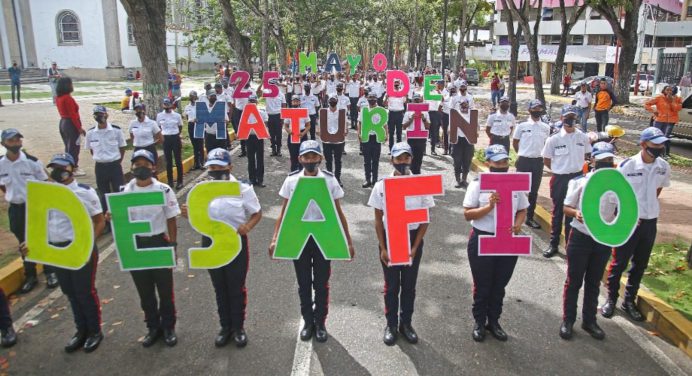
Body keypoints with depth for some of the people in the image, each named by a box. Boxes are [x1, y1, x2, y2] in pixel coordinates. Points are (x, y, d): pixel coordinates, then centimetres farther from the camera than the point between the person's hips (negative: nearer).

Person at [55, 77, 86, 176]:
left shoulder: (58, 98, 9)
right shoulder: (68, 98, -19)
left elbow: (63, 111, 12)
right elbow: (73, 114, -20)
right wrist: (80, 128, -16)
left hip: (62, 122, 9)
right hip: (71, 124, -9)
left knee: (68, 146, 18)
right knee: (74, 147, 0)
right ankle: (74, 169, 6)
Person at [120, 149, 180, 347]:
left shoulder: (164, 190, -8)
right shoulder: (124, 192, -2)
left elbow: (171, 220, -3)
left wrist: (172, 246, -5)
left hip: (159, 243, -2)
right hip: (135, 245, 2)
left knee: (165, 289, 9)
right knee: (145, 291, 14)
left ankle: (168, 327, 27)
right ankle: (153, 327, 32)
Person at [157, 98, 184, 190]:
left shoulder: (177, 115, -4)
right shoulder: (159, 115, 1)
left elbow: (180, 127, 10)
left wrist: (175, 134, 6)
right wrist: (160, 136, 5)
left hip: (175, 138, -2)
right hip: (165, 139, 2)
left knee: (178, 160, 3)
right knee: (168, 161, 8)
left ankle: (180, 181, 11)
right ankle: (170, 181, 17)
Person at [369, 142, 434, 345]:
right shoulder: (381, 186, -9)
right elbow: (378, 219, -3)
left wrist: (415, 247, -8)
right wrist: (383, 248, -6)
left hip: (413, 238, 1)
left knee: (409, 285, 14)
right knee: (391, 285, 12)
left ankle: (406, 323, 33)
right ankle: (391, 324, 30)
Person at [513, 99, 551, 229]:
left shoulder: (546, 127, 4)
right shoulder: (522, 126, -5)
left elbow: (546, 144, 17)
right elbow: (515, 142, 6)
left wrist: (539, 153, 11)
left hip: (538, 161, 3)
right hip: (524, 161, -3)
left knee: (534, 191, 9)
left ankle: (530, 217, 19)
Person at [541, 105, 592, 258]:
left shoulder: (583, 138, -2)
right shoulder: (554, 139, -9)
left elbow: (586, 156, 13)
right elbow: (546, 161, 1)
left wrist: (576, 168, 4)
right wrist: (559, 170, 3)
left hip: (577, 178, 2)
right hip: (559, 179, -2)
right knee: (558, 212, 9)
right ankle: (553, 244, 18)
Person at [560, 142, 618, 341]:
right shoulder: (579, 182, -11)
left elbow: (619, 211, 8)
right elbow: (566, 207, -5)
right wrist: (576, 213, -26)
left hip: (604, 240, 3)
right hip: (580, 238, -3)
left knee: (594, 283, 16)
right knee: (574, 281, 8)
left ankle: (589, 320, 31)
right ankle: (568, 320, 22)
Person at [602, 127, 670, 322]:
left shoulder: (664, 167, -1)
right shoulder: (627, 165, -16)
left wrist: (648, 207, 9)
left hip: (650, 222, 5)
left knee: (640, 265, 14)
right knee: (619, 263, 5)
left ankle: (629, 301, 29)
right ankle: (611, 298, 22)